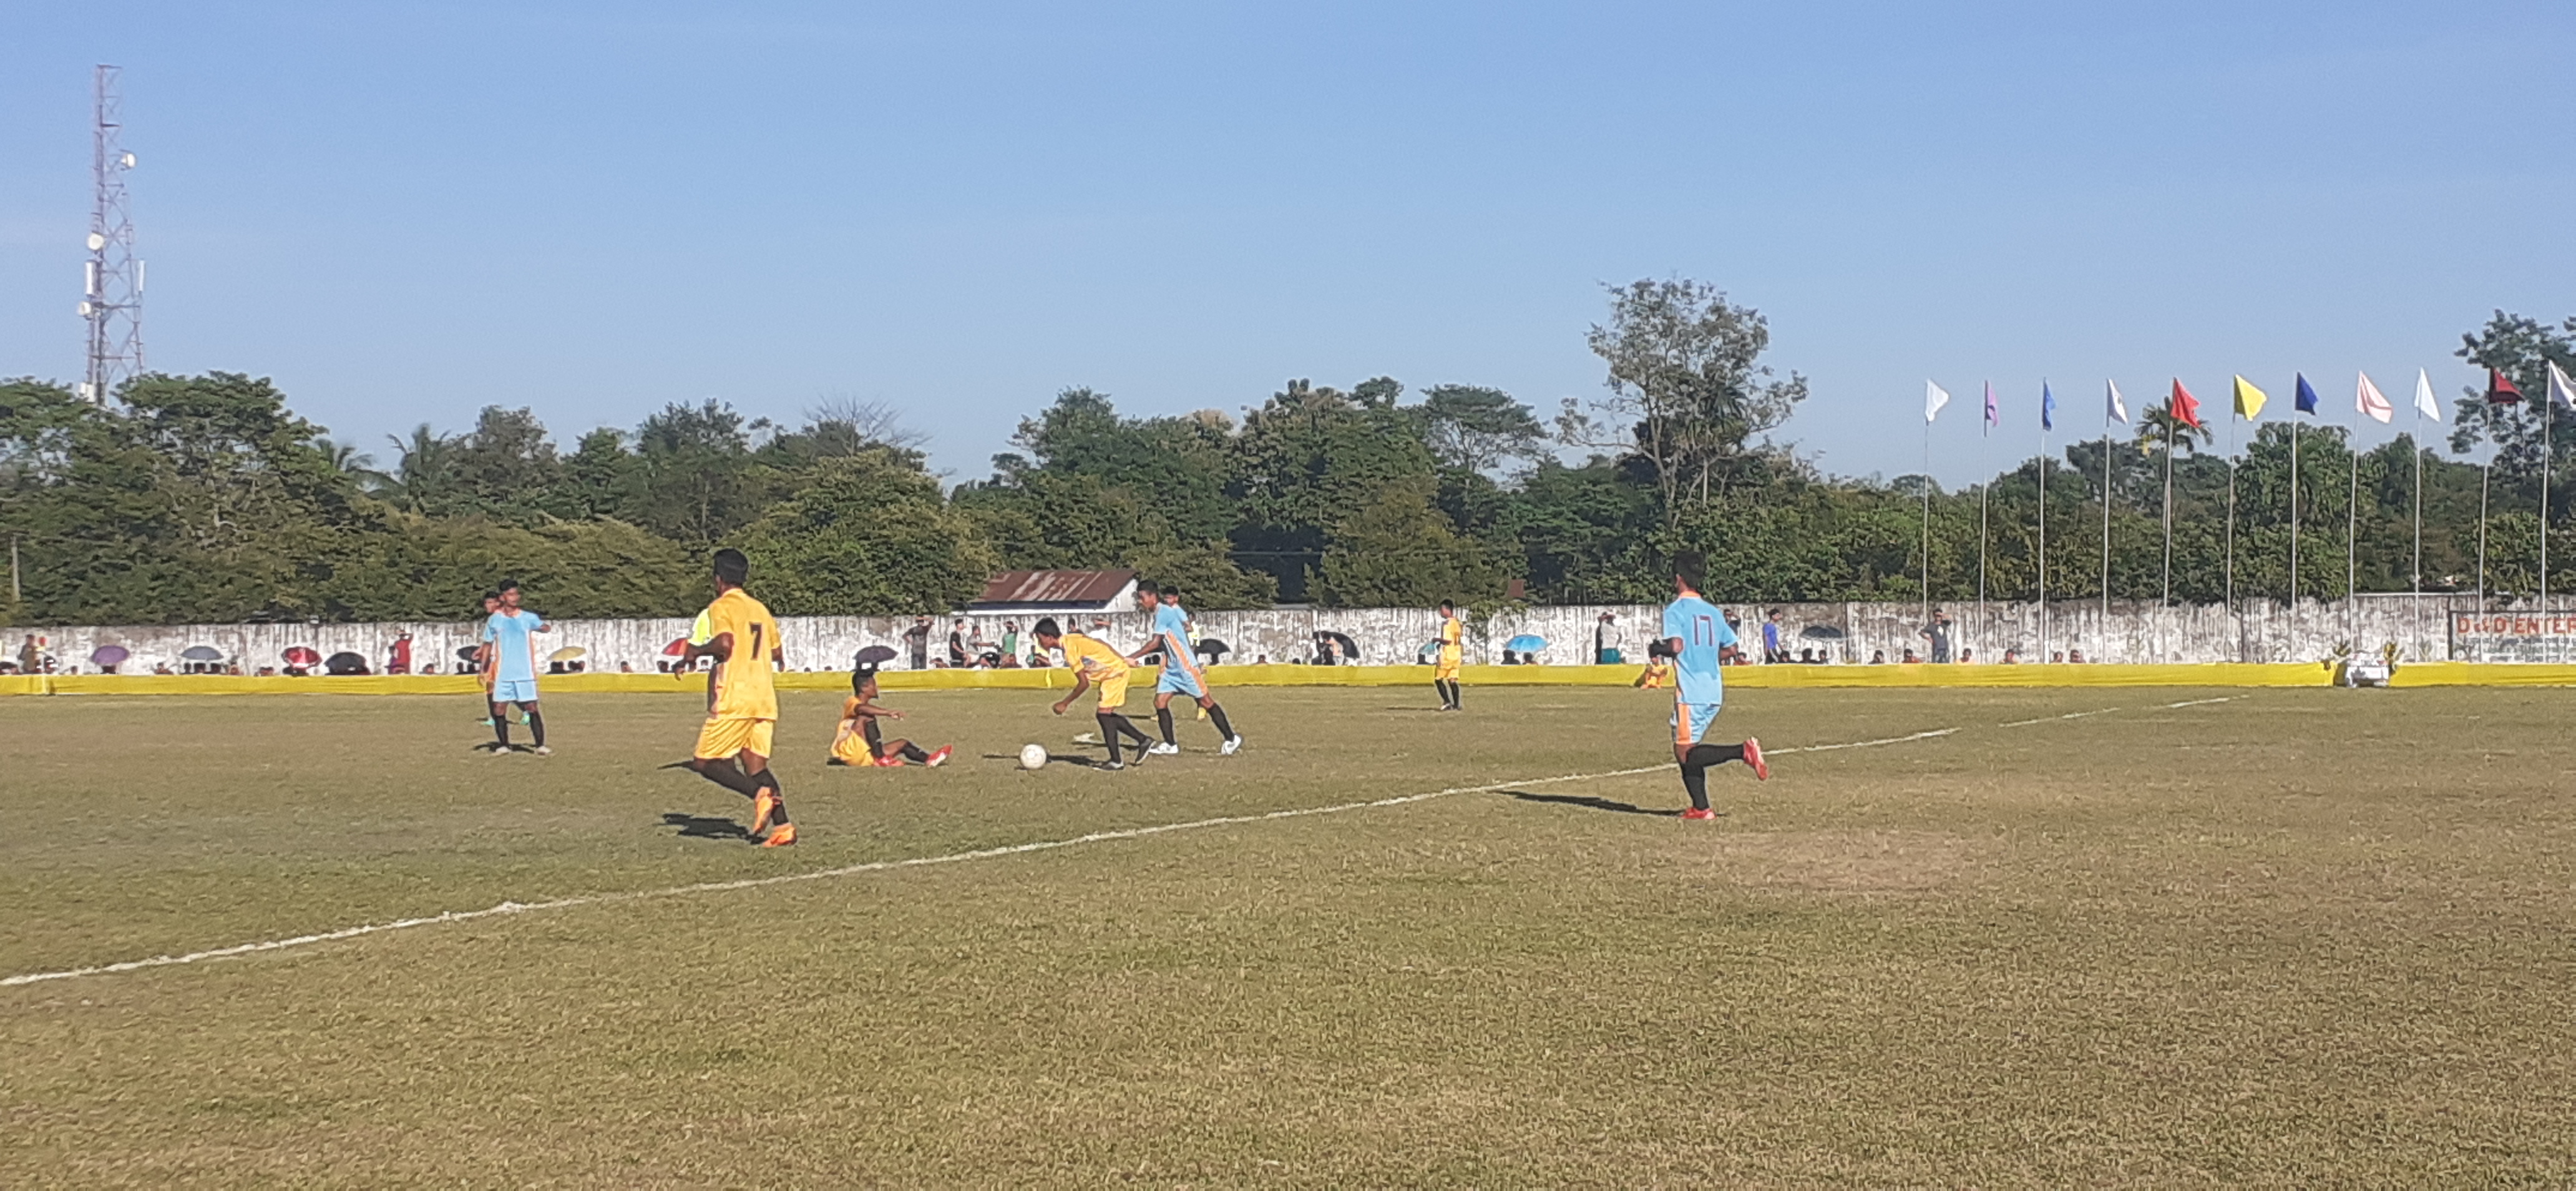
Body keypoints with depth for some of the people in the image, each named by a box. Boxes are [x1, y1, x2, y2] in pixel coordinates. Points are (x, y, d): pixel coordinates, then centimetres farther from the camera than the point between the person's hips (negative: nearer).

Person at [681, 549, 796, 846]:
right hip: (766, 699, 7)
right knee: (755, 764, 7)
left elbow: (725, 643, -22)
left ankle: (760, 793, -21)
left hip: (734, 699, -7)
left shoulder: (721, 607, -4)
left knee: (705, 762, 0)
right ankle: (782, 825, -11)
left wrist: (697, 651, -5)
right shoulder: (760, 609, 17)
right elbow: (777, 654, 22)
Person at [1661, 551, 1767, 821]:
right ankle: (1701, 808, 8)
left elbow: (1676, 646, -21)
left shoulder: (1675, 610, -7)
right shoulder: (1713, 611, 13)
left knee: (1685, 754, -5)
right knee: (1689, 751, 15)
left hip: (1690, 693, -7)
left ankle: (1743, 751, -21)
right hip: (1714, 692, 8)